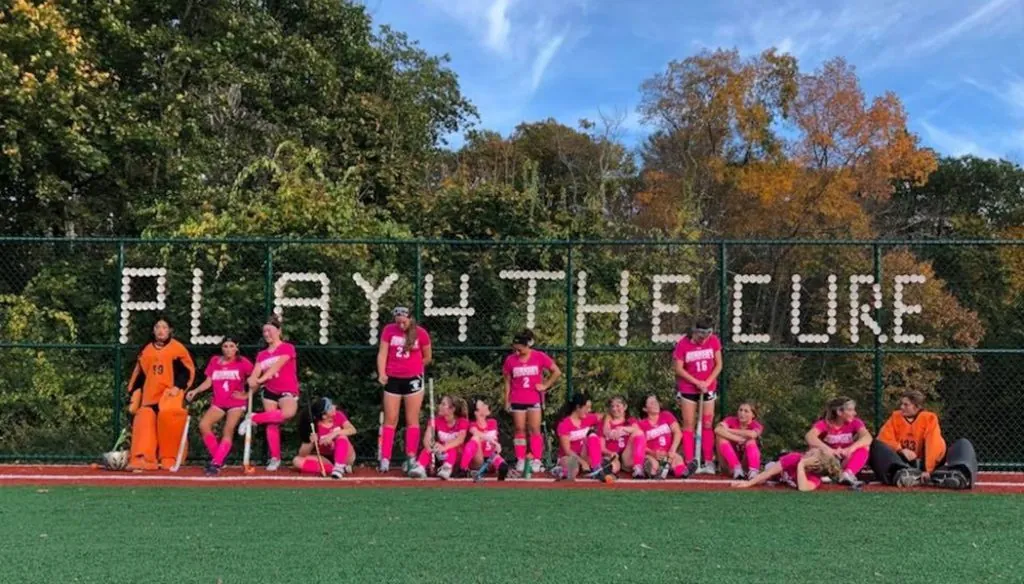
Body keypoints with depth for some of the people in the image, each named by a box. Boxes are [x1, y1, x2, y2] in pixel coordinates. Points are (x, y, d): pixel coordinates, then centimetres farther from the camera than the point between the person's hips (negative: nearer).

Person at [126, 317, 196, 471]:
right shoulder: (146, 351, 14)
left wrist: (178, 386, -15)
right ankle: (143, 459, -4)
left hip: (170, 393, -5)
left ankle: (168, 458, -16)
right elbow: (138, 376, 18)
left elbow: (188, 370, 0)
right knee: (144, 421, -8)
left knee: (167, 416, -27)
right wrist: (133, 399, 13)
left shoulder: (178, 349, 1)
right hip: (150, 396, 5)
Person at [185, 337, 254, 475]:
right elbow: (208, 382, 7)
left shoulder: (242, 362, -7)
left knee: (228, 432, -15)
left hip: (236, 403, -4)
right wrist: (195, 391, -7)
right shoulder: (215, 361, 4)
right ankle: (217, 457, -2)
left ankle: (216, 463, -13)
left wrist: (246, 395, -7)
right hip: (218, 403, 4)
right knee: (203, 425, -15)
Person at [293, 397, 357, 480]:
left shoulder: (338, 415, -8)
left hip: (345, 457, -1)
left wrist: (334, 434, -36)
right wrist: (311, 443, -33)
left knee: (341, 436, -27)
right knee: (297, 461, -22)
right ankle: (337, 468, -29)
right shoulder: (315, 427, -13)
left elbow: (353, 430, -23)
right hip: (327, 460, 1)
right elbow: (302, 454, -14)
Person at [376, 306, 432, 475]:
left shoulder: (421, 333, -4)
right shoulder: (389, 330, -1)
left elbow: (427, 357, 6)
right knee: (390, 420, 3)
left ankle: (411, 458, 9)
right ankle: (385, 459, 5)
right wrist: (381, 373, -16)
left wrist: (413, 368, 6)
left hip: (413, 379, -1)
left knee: (412, 420, 3)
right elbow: (382, 353, -4)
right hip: (393, 379, 1)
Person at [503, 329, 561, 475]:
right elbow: (507, 381, 4)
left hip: (535, 399, -1)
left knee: (534, 429, -1)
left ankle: (537, 460, 2)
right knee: (520, 429, 4)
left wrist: (546, 385, -3)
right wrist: (506, 401, 2)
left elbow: (557, 372, 1)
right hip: (517, 400, 1)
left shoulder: (539, 357, -7)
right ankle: (520, 461, 8)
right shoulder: (510, 360, -4)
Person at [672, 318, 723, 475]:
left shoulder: (714, 341, -8)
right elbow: (678, 368, -12)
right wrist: (697, 382, -16)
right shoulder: (683, 344, -15)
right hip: (688, 389, -2)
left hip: (708, 389, 2)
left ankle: (709, 462, 11)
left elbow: (718, 364, -3)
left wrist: (707, 382, -14)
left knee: (707, 425, 6)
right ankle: (690, 462, 1)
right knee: (689, 425, 0)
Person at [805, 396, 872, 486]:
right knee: (814, 446, -26)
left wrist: (850, 449, -43)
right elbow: (809, 436, -30)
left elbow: (868, 437, -25)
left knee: (863, 448, -25)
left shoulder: (855, 422, -6)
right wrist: (829, 450, -45)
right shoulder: (824, 423, -10)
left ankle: (848, 473, -43)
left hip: (847, 461, 1)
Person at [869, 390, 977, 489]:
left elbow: (934, 446, -14)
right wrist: (901, 450, -24)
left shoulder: (929, 418, -1)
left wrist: (928, 470, -28)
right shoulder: (895, 417, 7)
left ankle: (959, 474, -51)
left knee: (963, 443, -15)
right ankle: (901, 474, -55)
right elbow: (883, 438, -7)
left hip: (923, 464, 0)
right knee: (876, 445, -27)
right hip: (901, 463, 0)